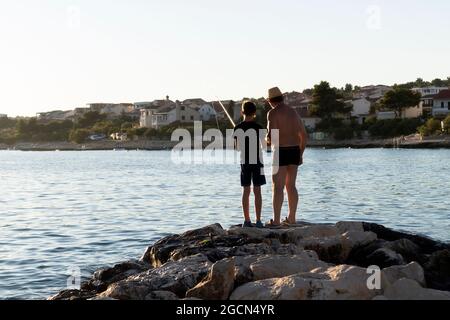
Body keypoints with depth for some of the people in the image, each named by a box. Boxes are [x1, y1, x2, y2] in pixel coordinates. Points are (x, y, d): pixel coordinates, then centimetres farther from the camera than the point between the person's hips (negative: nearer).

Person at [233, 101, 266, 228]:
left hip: (244, 162, 2)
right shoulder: (258, 127, -8)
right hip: (257, 161, -2)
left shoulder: (238, 128, -2)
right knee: (257, 191, 0)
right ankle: (258, 220, -1)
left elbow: (237, 147, 5)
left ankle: (247, 220, 8)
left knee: (246, 191, 7)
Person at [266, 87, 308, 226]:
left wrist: (267, 139, 4)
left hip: (281, 152, -7)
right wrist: (300, 154, 20)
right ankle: (292, 218, 16)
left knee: (278, 186, -3)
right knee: (291, 185, 13)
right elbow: (304, 136, 14)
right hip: (295, 151, 7)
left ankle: (276, 220, -5)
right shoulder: (294, 112, 14)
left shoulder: (273, 113, -8)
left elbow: (272, 136, -20)